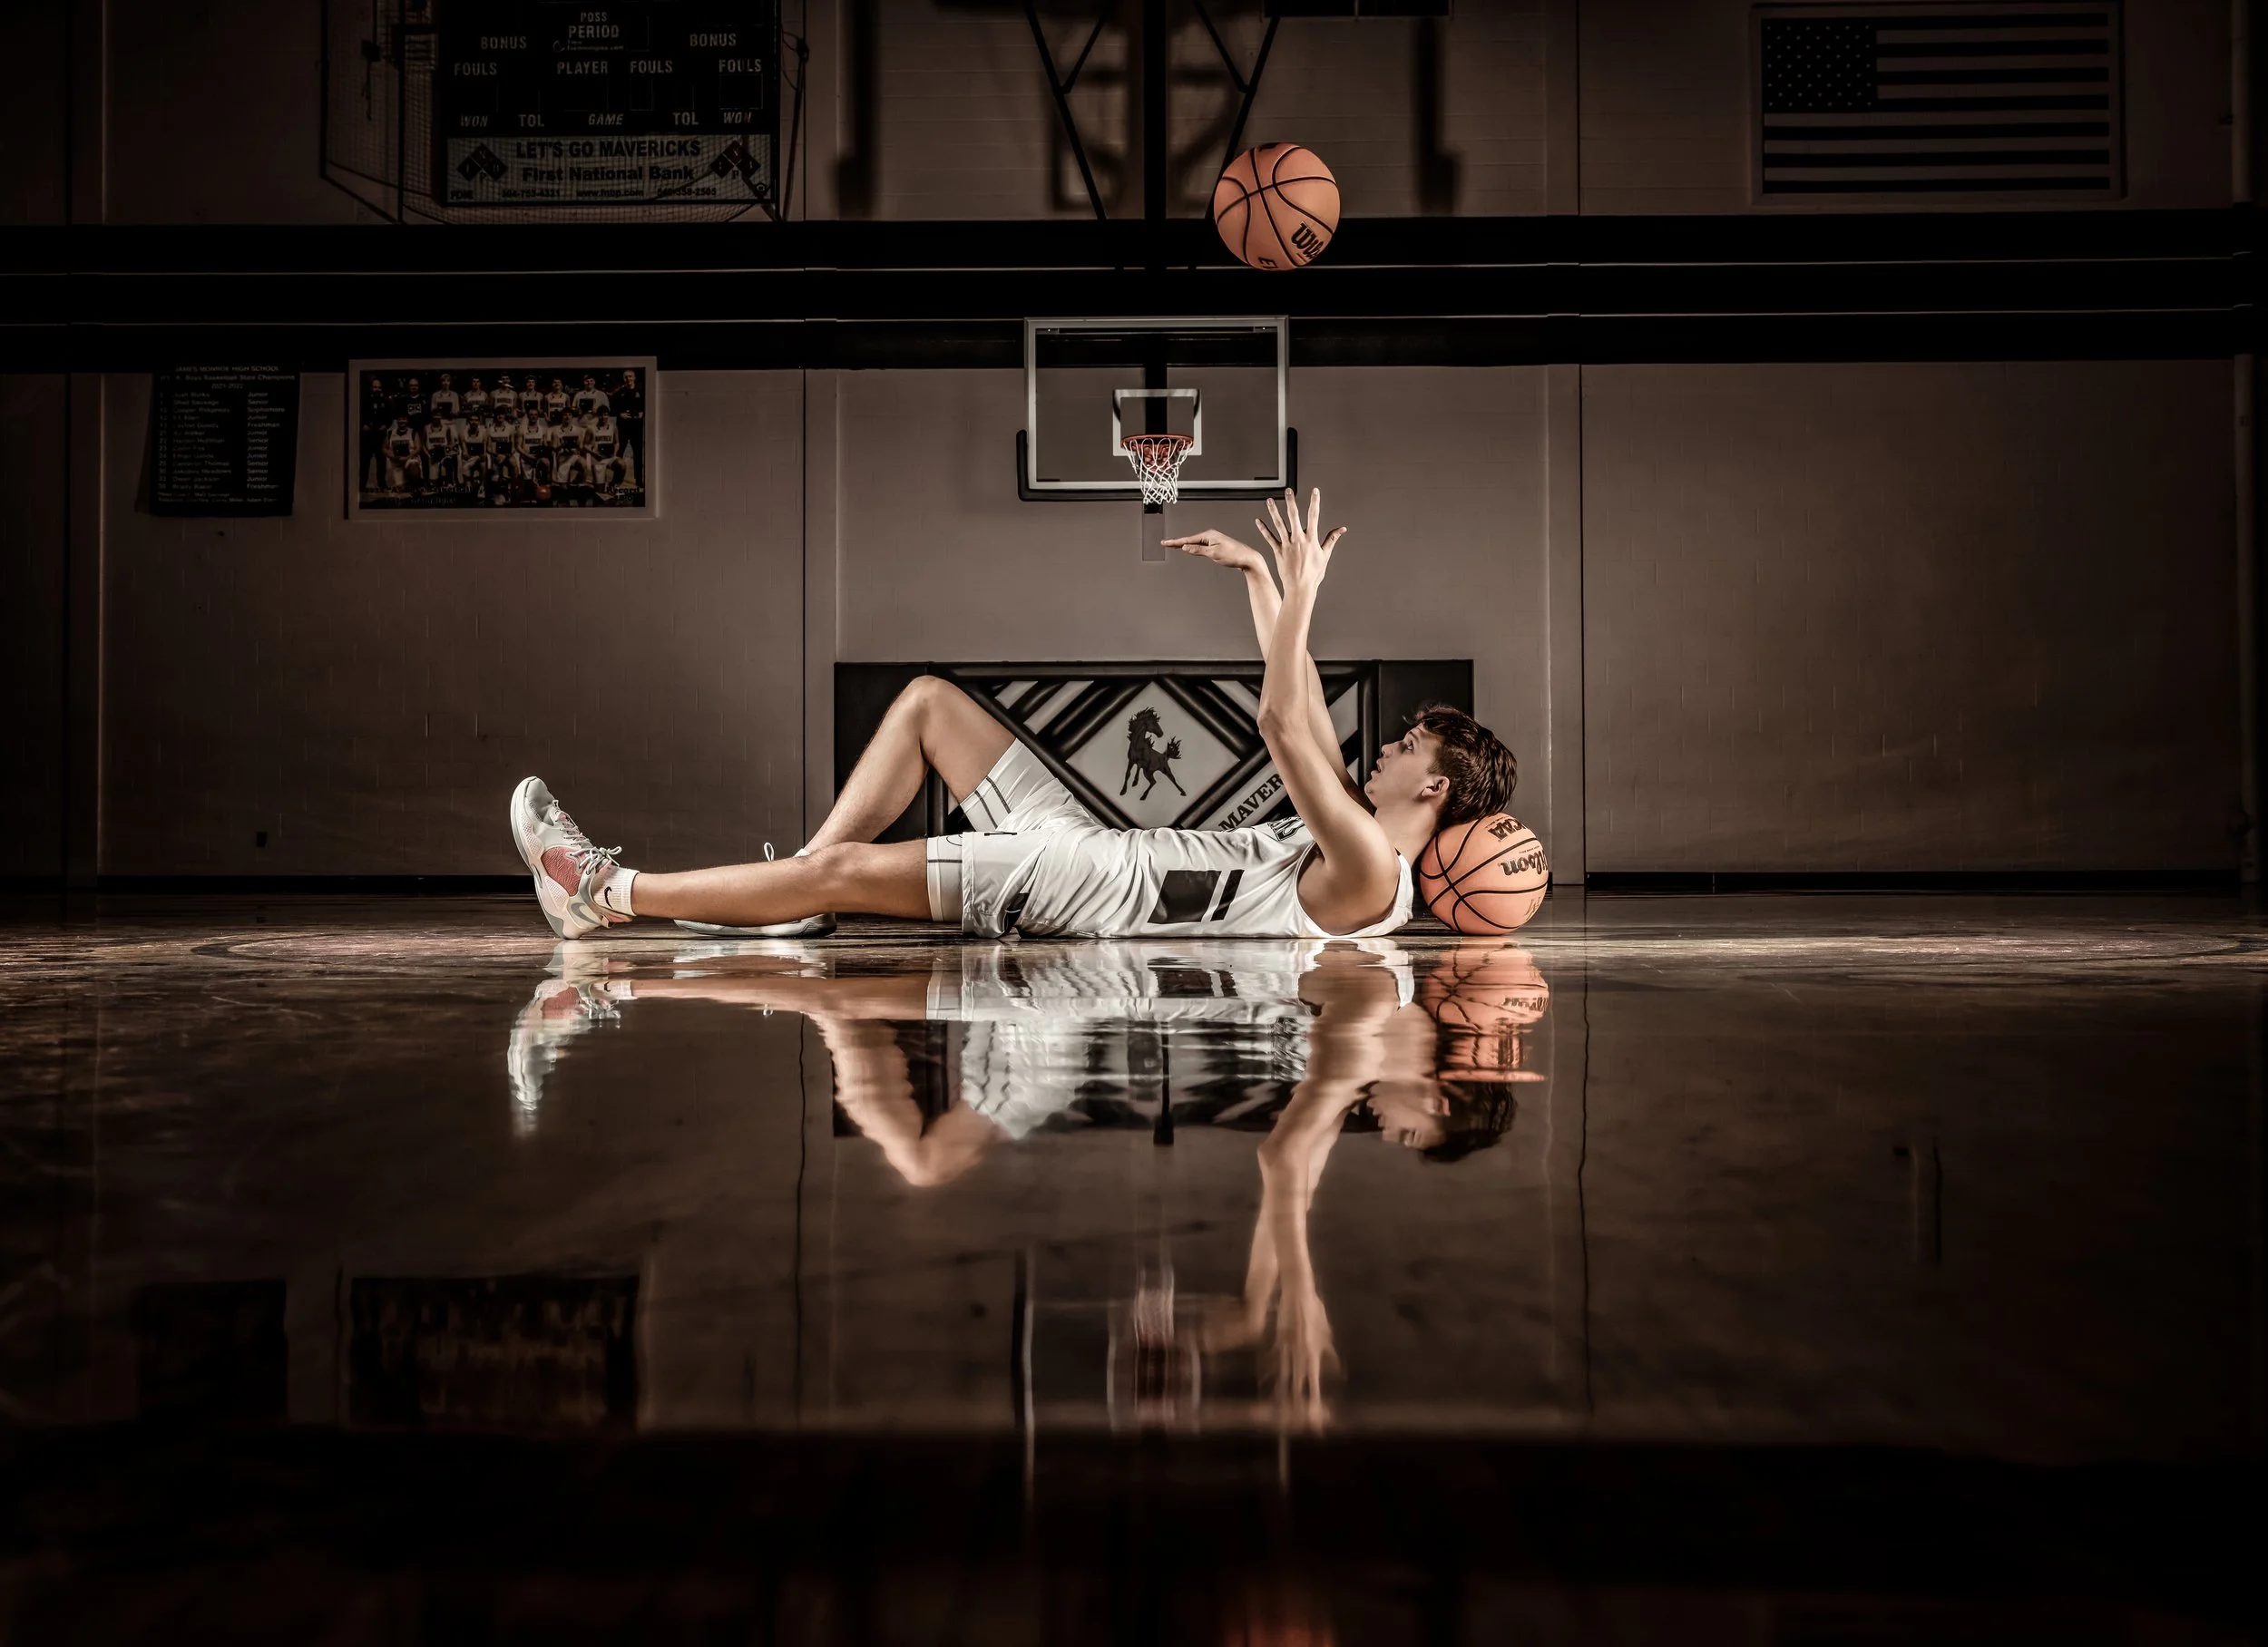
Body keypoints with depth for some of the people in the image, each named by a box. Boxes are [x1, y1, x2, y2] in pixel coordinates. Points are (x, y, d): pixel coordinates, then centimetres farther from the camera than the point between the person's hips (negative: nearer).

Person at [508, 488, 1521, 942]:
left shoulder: (1369, 870, -17)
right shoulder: (1353, 827, 13)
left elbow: (1281, 725, -28)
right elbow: (1302, 721, 21)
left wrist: (1301, 597, -24)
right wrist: (1257, 578, 19)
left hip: (1083, 888, -10)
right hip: (1091, 845, 10)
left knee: (847, 871, -18)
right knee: (927, 700, 11)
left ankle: (610, 895, -7)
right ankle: (799, 886, 7)